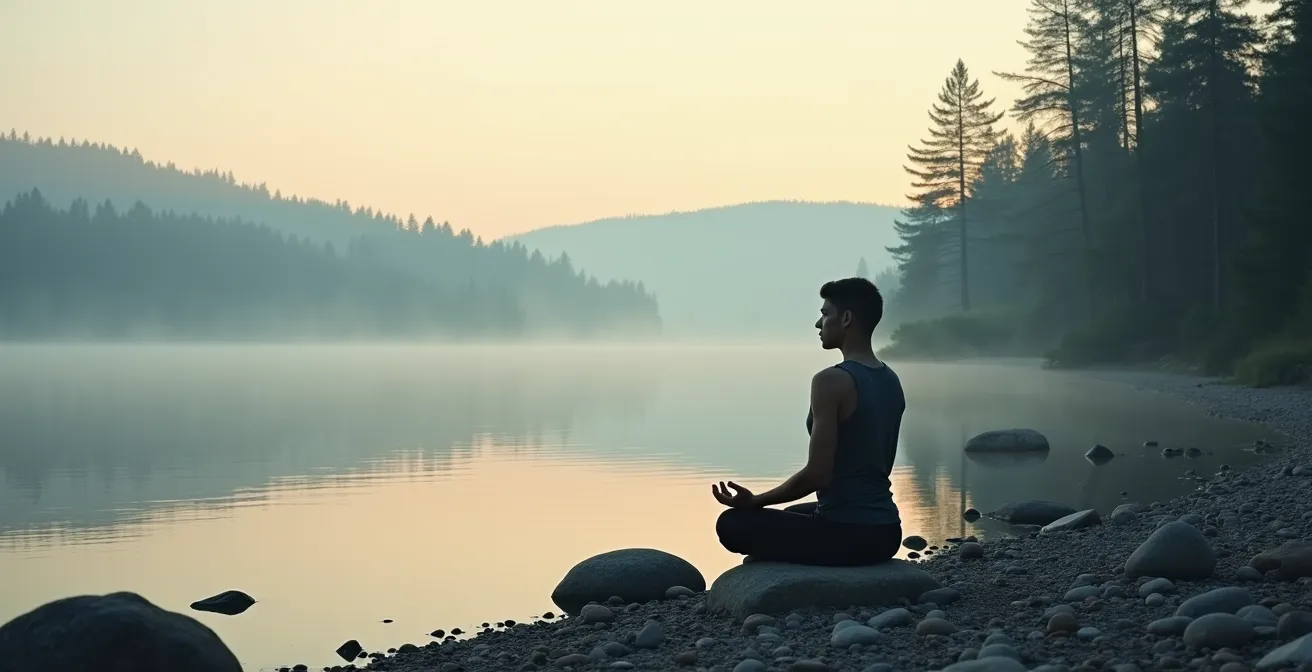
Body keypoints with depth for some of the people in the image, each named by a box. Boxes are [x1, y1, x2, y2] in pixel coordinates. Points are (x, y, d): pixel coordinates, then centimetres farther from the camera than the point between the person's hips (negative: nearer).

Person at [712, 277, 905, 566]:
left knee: (732, 524, 5)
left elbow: (817, 474, -19)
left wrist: (754, 501, -6)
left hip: (845, 535, -9)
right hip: (886, 533, 9)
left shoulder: (832, 381, -17)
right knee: (793, 514, 36)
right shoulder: (892, 382, 9)